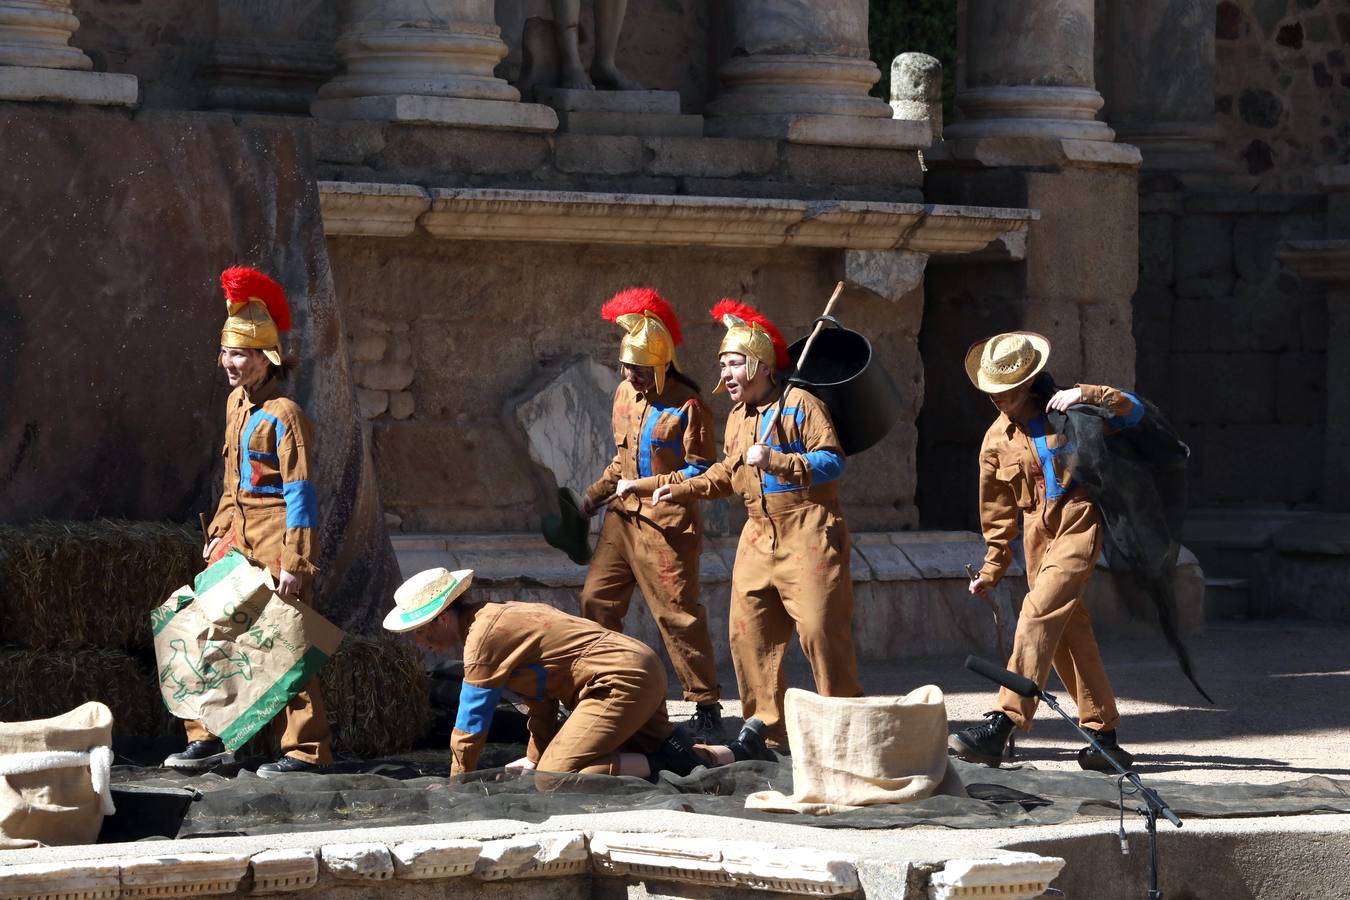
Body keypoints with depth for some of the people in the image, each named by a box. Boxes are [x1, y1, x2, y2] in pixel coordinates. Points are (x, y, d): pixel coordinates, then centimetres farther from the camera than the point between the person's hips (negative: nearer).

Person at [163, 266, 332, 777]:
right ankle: (210, 738, 16)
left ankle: (306, 750, -1)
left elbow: (300, 491, -18)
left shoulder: (283, 414, -16)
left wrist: (294, 562, -20)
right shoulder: (237, 402, 12)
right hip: (240, 531, 9)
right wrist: (218, 532, 18)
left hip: (278, 531, -9)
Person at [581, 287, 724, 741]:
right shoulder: (625, 394, 12)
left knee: (677, 612, -8)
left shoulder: (688, 407, -11)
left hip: (667, 523, -8)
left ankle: (706, 705, -1)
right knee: (597, 599, 7)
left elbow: (702, 470, -11)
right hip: (623, 517, 8)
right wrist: (596, 494, 21)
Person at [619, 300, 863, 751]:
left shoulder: (800, 405, -7)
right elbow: (727, 474, 32)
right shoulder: (738, 417, 18)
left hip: (807, 535, -8)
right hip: (759, 536, 8)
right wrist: (680, 489, 24)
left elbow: (832, 461, -15)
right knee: (748, 631, 4)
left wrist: (776, 460, -24)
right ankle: (769, 727, 12)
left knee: (820, 628, -11)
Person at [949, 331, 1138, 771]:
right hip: (1037, 532, 6)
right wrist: (991, 569, 21)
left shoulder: (1067, 410, 3)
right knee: (1069, 631, 5)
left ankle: (1001, 726, -28)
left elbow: (1133, 410, 4)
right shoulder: (997, 439, 13)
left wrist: (1087, 394, -12)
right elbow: (997, 511, 21)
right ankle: (1103, 732, 13)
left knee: (1040, 613, -20)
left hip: (1079, 523, -6)